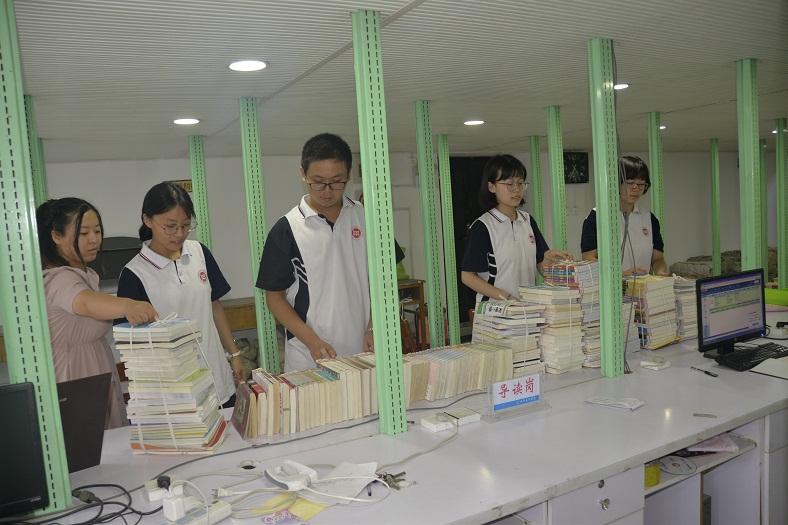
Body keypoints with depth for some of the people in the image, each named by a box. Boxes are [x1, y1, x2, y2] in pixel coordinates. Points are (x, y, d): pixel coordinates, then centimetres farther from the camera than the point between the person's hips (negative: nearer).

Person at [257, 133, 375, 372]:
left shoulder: (365, 217, 2)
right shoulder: (286, 229, -5)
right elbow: (274, 296, -2)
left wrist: (373, 329, -6)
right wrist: (313, 341, -13)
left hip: (363, 352, 2)